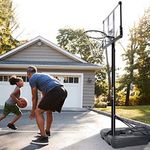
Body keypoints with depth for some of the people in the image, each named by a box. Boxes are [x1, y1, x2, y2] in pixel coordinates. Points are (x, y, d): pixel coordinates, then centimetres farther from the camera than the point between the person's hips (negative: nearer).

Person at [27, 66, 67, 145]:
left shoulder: (32, 79, 11)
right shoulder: (42, 75, 35)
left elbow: (34, 97, 13)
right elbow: (44, 95, 39)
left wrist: (33, 111, 25)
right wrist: (38, 106, 47)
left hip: (54, 92, -9)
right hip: (63, 91, 9)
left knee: (38, 112, 1)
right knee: (49, 111, 29)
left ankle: (44, 137, -3)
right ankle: (47, 131, 43)